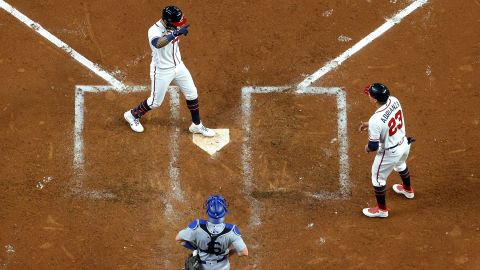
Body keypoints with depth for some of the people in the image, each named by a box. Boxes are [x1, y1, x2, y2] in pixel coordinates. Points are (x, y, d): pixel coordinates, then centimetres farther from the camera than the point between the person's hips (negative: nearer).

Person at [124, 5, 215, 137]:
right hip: (162, 71, -7)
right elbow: (158, 44, -55)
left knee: (192, 93, 11)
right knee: (155, 102, 8)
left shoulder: (172, 26, -9)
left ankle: (197, 125, 27)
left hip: (178, 66, 7)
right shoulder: (154, 31, -32)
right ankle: (133, 115, 35)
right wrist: (175, 33, -62)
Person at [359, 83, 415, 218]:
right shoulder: (394, 100, -15)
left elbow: (374, 146, -26)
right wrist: (369, 124, 10)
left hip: (390, 152, -7)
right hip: (404, 144, 7)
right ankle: (408, 190, 66)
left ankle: (381, 209, 39)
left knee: (377, 178, 20)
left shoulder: (375, 120, -37)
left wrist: (367, 148, -3)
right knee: (400, 165, 39)